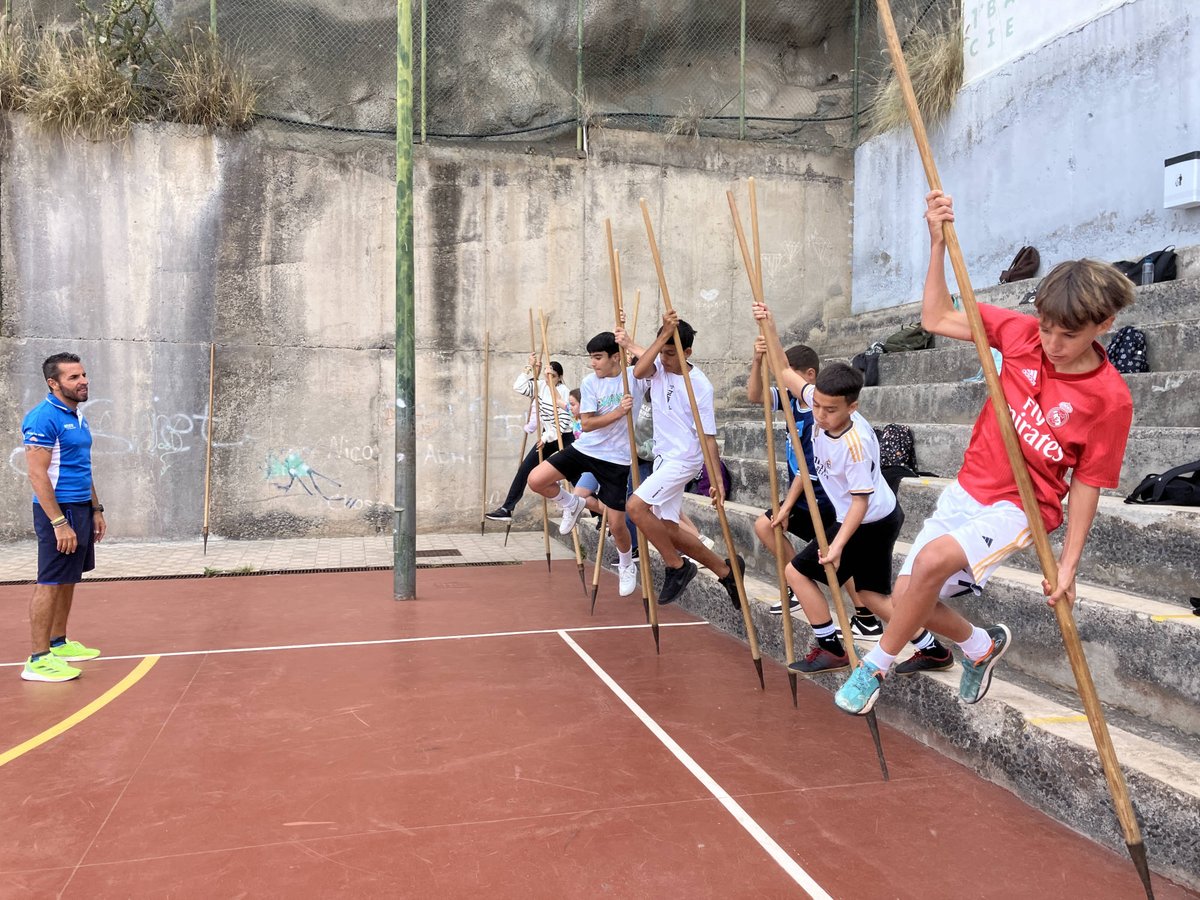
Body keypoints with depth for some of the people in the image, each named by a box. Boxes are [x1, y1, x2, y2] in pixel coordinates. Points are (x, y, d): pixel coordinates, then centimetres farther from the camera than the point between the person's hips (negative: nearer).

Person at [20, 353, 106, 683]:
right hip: (58, 509, -9)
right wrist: (59, 523, -22)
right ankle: (38, 659, 1)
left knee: (68, 581, 15)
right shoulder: (43, 417, -14)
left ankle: (59, 643, 26)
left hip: (81, 509, 9)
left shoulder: (77, 416, 13)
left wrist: (96, 510, 19)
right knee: (50, 583, -5)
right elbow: (37, 474, -19)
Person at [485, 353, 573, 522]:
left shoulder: (563, 392, -16)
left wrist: (546, 437, -19)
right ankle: (507, 508, -1)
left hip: (563, 438, -6)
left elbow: (563, 422, -20)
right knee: (524, 469, -2)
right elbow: (519, 387, -11)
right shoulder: (541, 386, 1)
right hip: (547, 437, 6)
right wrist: (530, 367, -12)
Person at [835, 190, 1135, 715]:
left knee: (934, 558, -32)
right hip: (968, 489, 5)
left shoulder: (1110, 399, -16)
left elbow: (1086, 484, -9)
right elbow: (936, 319, -2)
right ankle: (983, 645, 34)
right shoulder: (1021, 332, -7)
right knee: (910, 599, 0)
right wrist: (938, 243, -11)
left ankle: (876, 666, -9)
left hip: (1020, 509, -5)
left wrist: (1068, 563, -9)